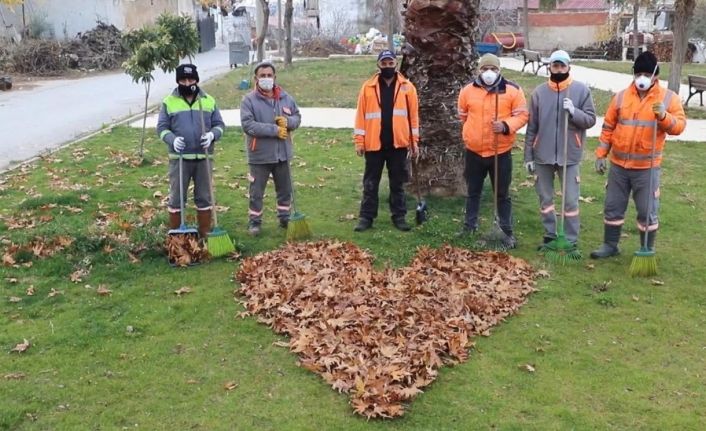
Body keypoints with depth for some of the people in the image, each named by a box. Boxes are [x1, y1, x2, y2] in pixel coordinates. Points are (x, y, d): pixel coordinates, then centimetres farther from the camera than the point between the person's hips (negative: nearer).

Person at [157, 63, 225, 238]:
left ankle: (205, 234, 19)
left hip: (203, 157, 2)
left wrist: (212, 134, -14)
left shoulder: (209, 101, 7)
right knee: (176, 197, 4)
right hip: (179, 158, -1)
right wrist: (172, 139, -18)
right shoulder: (169, 102, 2)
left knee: (204, 197, 8)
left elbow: (219, 124, 8)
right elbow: (162, 127, 2)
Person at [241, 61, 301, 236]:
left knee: (285, 189, 17)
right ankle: (254, 222, 21)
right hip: (259, 155, -4)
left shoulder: (285, 97, 4)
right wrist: (274, 130, -23)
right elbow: (248, 125, -21)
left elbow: (297, 117, 11)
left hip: (282, 154, 4)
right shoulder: (249, 100, -11)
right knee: (257, 192, 6)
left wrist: (287, 121, -14)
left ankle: (285, 218, 33)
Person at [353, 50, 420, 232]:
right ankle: (366, 217, 13)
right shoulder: (368, 87, 2)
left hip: (398, 143, 0)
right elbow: (361, 115, 2)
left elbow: (413, 115, 4)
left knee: (397, 183, 9)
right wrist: (359, 141, -3)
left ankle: (399, 216, 18)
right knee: (370, 183, 6)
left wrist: (414, 141, -1)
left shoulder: (407, 87, 3)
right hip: (374, 143, 0)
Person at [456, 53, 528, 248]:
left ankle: (507, 232, 17)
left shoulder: (513, 90, -5)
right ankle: (469, 227, 27)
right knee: (473, 192, 14)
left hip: (501, 152, -2)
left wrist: (506, 126, -21)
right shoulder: (468, 90, 1)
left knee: (502, 194, 7)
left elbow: (522, 115, -5)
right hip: (474, 151, 2)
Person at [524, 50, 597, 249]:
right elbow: (531, 127, 4)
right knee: (545, 198, 11)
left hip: (569, 156, -2)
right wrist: (528, 156, 2)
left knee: (570, 200, 1)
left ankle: (571, 241, 12)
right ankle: (550, 236, 24)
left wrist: (573, 112, -21)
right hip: (543, 156, 2)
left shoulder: (581, 90, -2)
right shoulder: (539, 92, 3)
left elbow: (591, 120, -2)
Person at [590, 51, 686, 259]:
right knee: (613, 207, 11)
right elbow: (608, 127, 8)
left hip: (647, 168, -3)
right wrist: (601, 154, 5)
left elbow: (679, 125, -9)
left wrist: (664, 116, -29)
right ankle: (610, 245, 26)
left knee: (647, 212, 4)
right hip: (618, 165, 3)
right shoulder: (621, 96, 3)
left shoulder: (668, 98, -3)